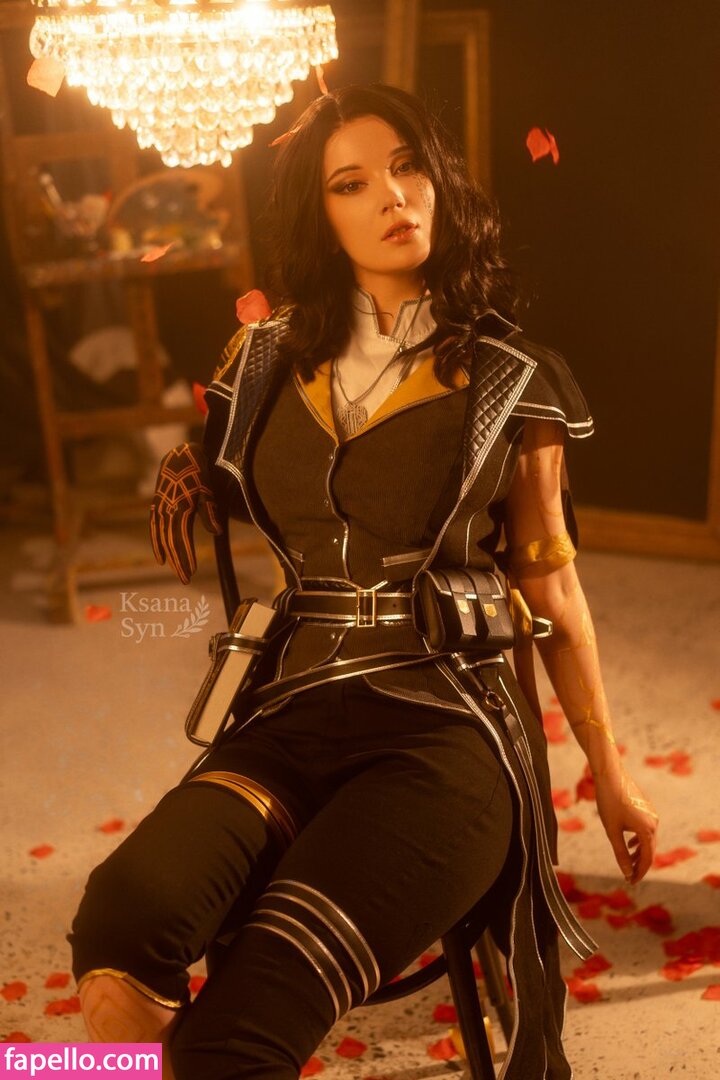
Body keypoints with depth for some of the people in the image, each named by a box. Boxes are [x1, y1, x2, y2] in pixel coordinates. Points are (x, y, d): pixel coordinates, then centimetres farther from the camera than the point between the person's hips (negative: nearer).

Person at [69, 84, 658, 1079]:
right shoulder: (269, 361, 13)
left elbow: (549, 581, 12)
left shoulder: (512, 380, 7)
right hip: (293, 715, 3)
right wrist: (186, 474, 10)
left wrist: (609, 769, 16)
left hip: (446, 724, -2)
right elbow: (216, 485, 32)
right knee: (121, 925, -31)